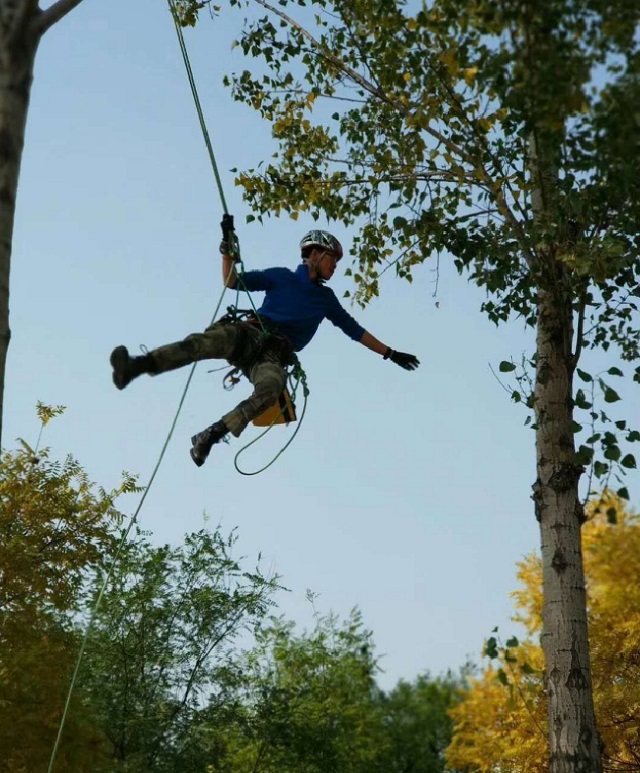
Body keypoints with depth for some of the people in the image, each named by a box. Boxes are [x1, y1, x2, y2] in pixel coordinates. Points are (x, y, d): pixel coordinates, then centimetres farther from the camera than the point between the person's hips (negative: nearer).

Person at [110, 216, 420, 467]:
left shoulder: (326, 299, 25)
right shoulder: (281, 276, 16)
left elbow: (355, 330, 30)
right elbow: (233, 281, 11)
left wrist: (390, 353, 28)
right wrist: (228, 248, -4)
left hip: (274, 357, 2)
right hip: (248, 335, -1)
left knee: (270, 389, -36)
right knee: (210, 339, -36)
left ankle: (208, 436, -44)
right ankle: (136, 367, -53)